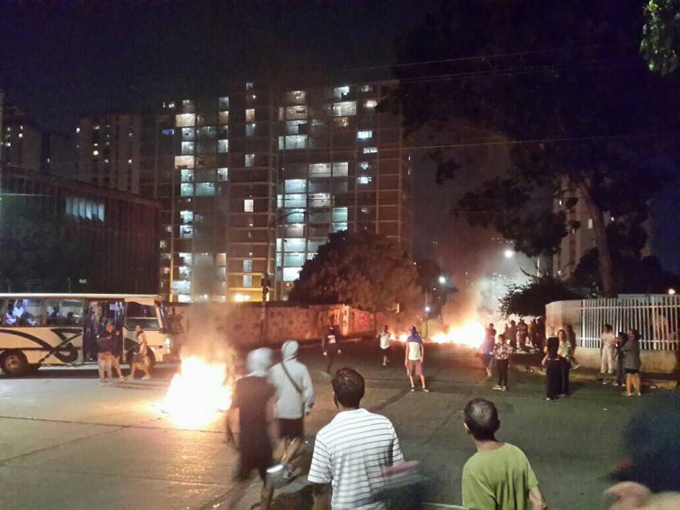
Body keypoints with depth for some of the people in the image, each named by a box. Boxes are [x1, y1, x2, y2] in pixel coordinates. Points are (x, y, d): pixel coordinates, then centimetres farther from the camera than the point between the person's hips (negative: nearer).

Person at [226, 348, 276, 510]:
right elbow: (269, 420, -17)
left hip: (245, 440, 5)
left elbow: (230, 412, 1)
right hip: (263, 441, -4)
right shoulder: (269, 388, -14)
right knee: (269, 480, 14)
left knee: (241, 479, 20)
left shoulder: (240, 384, -1)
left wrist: (229, 434, 14)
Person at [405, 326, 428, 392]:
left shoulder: (419, 338, -7)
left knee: (421, 373, -5)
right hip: (410, 359, 2)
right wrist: (406, 359, -3)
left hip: (418, 359, -1)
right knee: (410, 373, 6)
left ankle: (424, 387, 1)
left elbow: (422, 348, -1)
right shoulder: (408, 339, -3)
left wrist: (422, 357, -6)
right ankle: (412, 386, 20)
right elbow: (407, 349, -1)